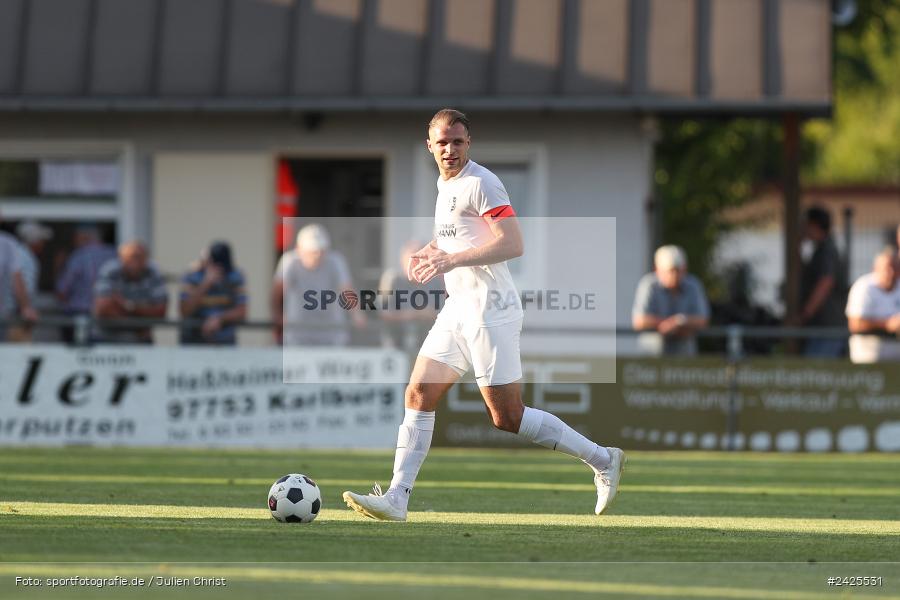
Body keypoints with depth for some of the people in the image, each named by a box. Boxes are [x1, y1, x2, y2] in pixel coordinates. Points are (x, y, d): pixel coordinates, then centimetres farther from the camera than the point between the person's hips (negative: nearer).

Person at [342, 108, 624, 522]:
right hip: (457, 309, 9)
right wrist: (428, 253, 14)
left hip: (490, 311, -9)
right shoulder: (444, 184, 16)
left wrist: (452, 259, -26)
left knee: (508, 418, -7)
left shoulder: (480, 183, -12)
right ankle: (396, 499, -3)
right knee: (418, 395, -1)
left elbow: (512, 244, -21)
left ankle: (601, 460, 6)